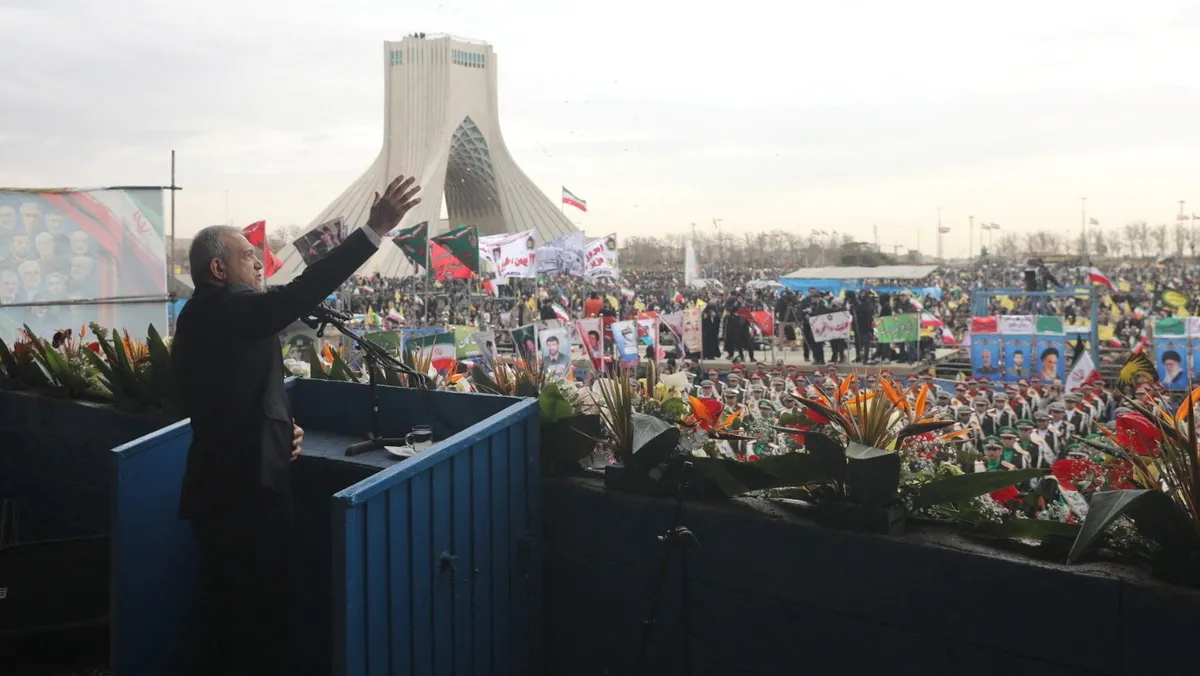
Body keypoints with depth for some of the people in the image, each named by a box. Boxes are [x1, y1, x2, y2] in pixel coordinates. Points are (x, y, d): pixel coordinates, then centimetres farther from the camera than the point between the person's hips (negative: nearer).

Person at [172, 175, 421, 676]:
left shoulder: (202, 319, 14)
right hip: (244, 491, -10)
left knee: (224, 614, 19)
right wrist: (376, 228, -28)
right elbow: (300, 293, -28)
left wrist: (280, 429, 4)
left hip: (223, 487, 10)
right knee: (262, 618, 0)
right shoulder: (221, 310, -16)